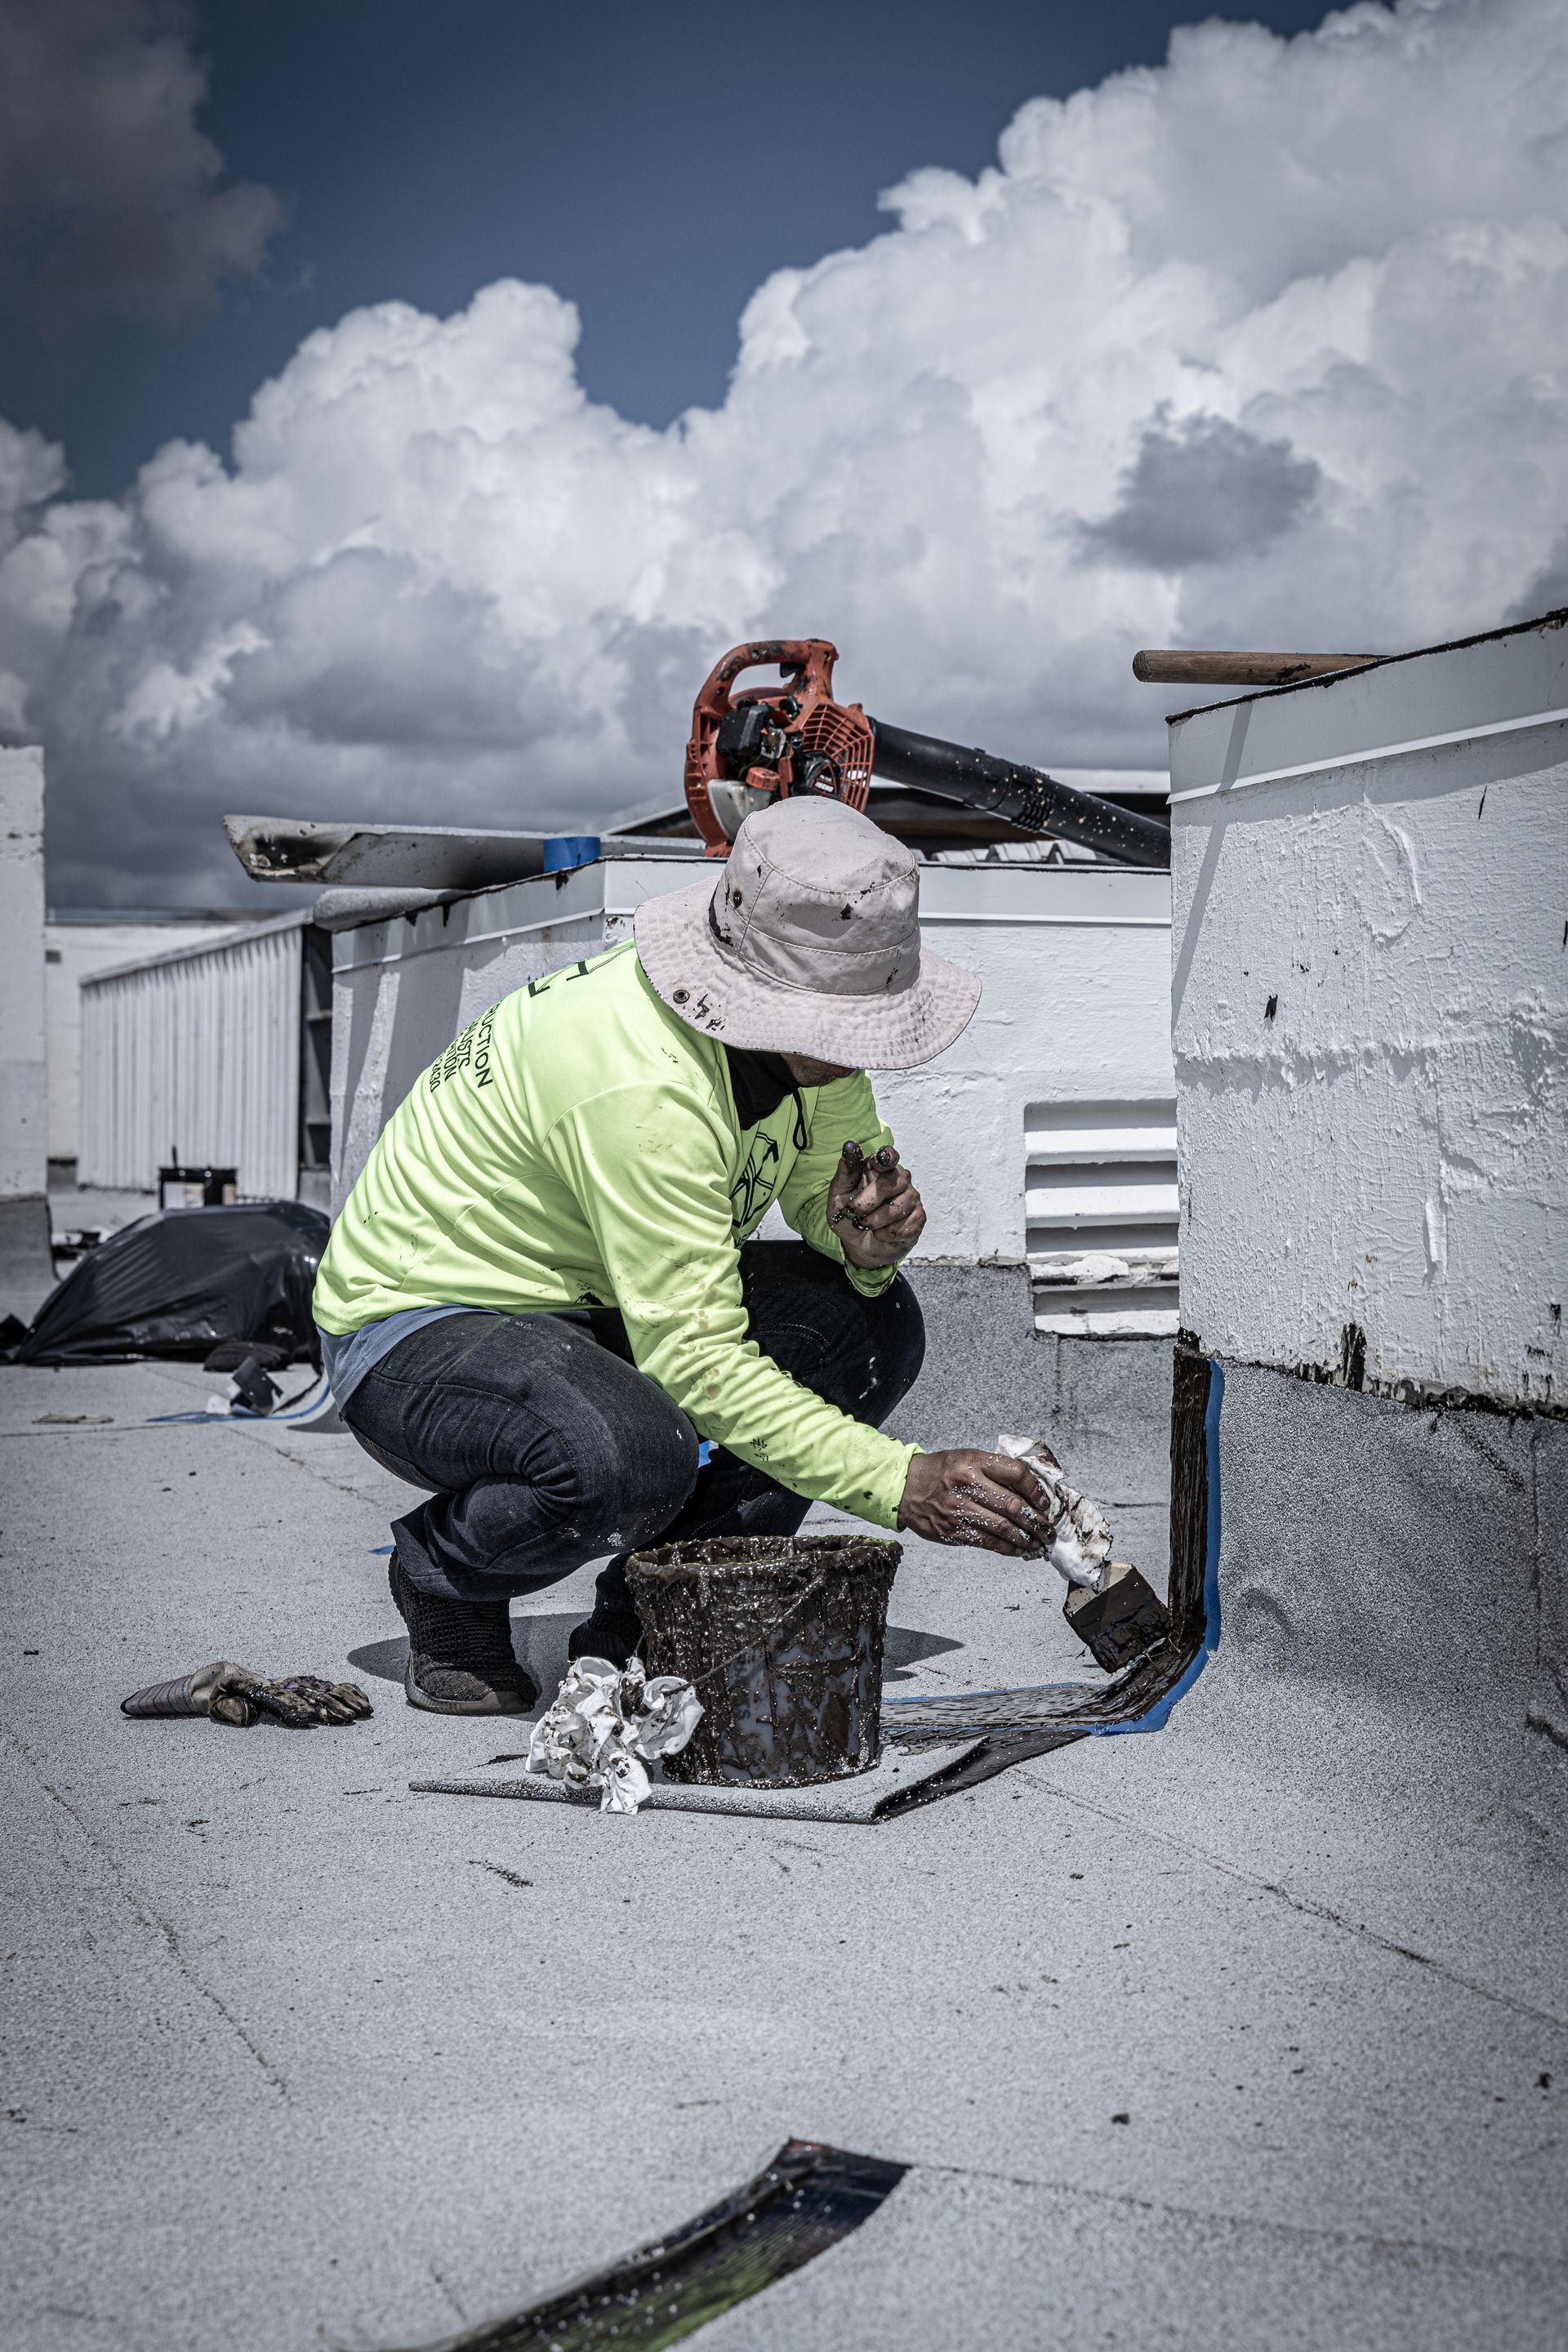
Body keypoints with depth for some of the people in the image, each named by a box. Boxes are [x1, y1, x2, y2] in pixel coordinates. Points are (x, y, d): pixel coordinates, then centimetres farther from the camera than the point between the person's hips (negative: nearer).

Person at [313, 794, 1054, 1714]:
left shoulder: (808, 1023, -9)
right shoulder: (644, 1085, -34)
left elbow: (833, 1190, 4)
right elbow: (696, 1359, -35)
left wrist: (869, 1233, -21)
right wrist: (904, 1484, -38)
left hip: (595, 1301, 8)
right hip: (419, 1320, -8)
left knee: (874, 1322, -9)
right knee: (628, 1457, -38)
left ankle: (650, 1616, 2)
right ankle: (444, 1580, -3)